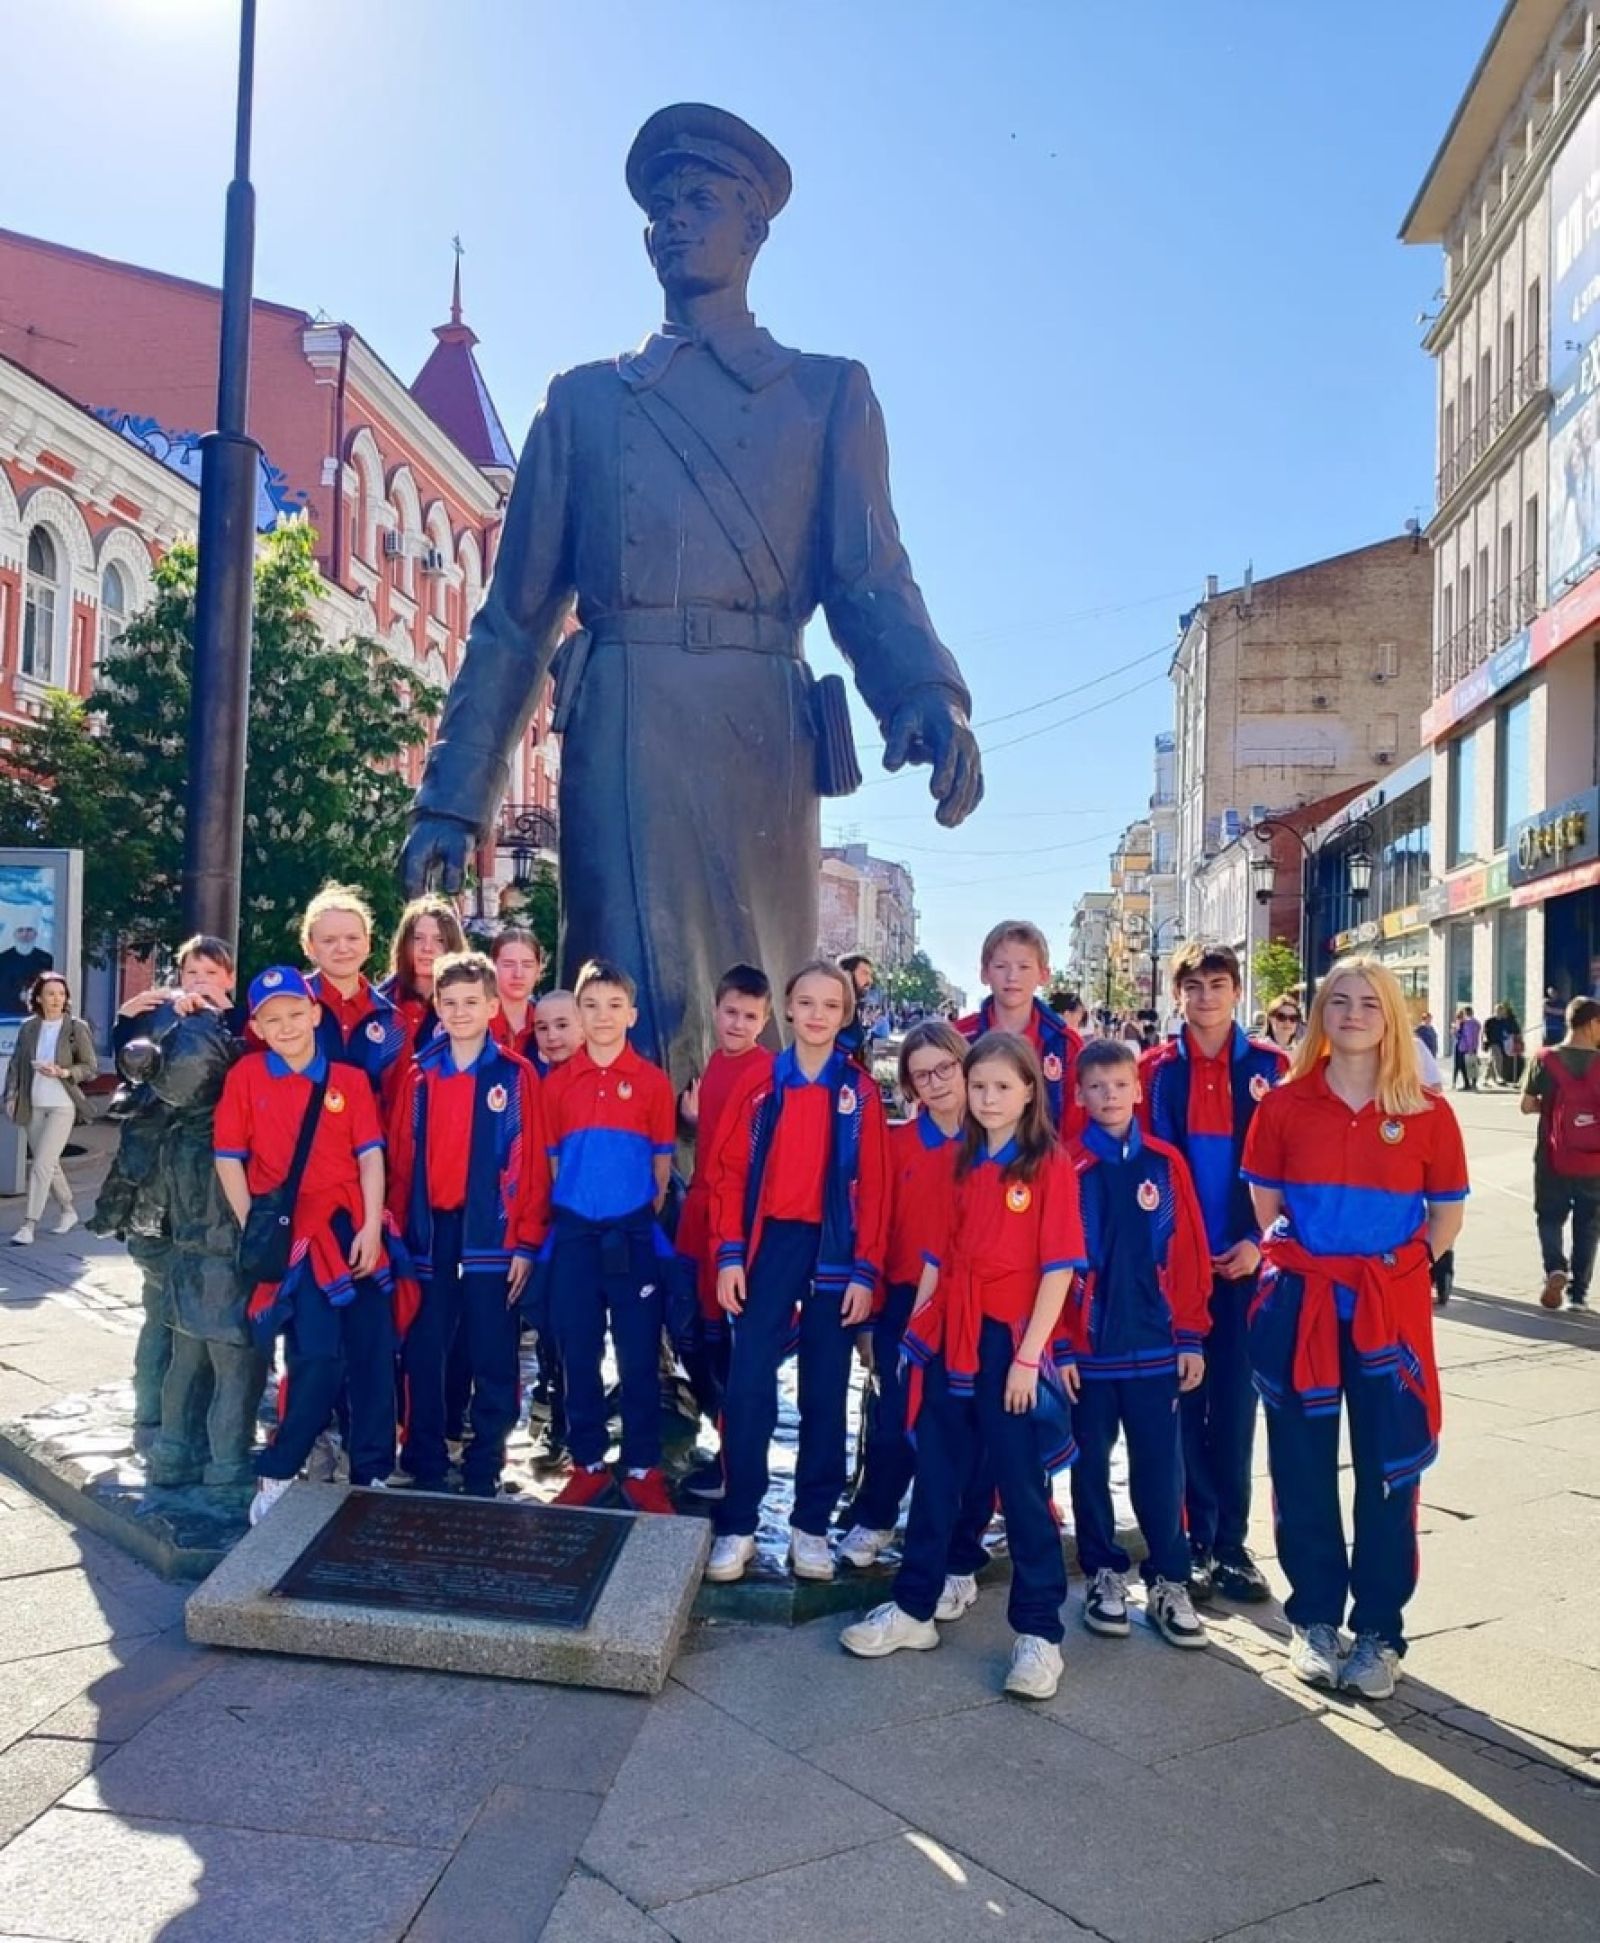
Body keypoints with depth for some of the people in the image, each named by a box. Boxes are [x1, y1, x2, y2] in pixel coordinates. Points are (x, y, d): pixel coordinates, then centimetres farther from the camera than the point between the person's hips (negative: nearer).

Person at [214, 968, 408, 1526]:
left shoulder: (350, 1079, 6)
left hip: (353, 1227, 2)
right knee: (318, 1356, -12)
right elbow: (229, 1159, 1)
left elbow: (370, 1155, 2)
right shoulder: (245, 1077, 2)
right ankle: (277, 1474, 7)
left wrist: (372, 1227, -8)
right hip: (292, 1232, -2)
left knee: (373, 1354, 2)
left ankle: (372, 1475, 15)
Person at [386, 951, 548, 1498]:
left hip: (492, 1236, -2)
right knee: (423, 1359, 8)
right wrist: (396, 1230, 1)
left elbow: (533, 1162, -3)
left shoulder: (517, 1075, -1)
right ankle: (424, 1471, 22)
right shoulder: (418, 1075, 8)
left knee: (493, 1362, 5)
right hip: (429, 1235, 3)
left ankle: (483, 1474, 17)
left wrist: (527, 1243, -7)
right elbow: (400, 1158, 7)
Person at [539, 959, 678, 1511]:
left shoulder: (653, 1082, -1)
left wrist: (647, 1214, 4)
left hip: (632, 1232, -1)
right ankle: (588, 1464, 20)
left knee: (639, 1354, 3)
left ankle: (643, 1469, 14)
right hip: (573, 1232, 2)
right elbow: (549, 1156, 9)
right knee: (577, 1352, 8)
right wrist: (561, 1215, 5)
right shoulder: (556, 1083, 3)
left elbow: (662, 1157, 5)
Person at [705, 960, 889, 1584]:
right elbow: (732, 1171, 2)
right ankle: (737, 1525, 9)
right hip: (770, 1245, 0)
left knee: (825, 1394, 8)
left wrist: (865, 1271, -7)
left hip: (835, 1252, 0)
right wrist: (729, 1254, -5)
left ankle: (811, 1525, 20)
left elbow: (874, 1187, -2)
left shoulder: (860, 1093, 0)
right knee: (747, 1386, -3)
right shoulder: (761, 1085, 3)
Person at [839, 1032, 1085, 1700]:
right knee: (935, 1477, 14)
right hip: (949, 1340, 6)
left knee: (1021, 1484, 3)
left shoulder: (1050, 1165, -7)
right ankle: (913, 1609, 26)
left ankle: (1039, 1633, 14)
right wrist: (916, 1328, 11)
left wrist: (1030, 1355, -15)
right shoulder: (963, 1166, 11)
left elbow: (1060, 1268, -12)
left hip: (1009, 1344, -6)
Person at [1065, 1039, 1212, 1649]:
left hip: (1156, 1344, 1)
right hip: (1088, 1345, -1)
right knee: (1091, 1464, 10)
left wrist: (1191, 1337, 1)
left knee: (1160, 1467, 6)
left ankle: (1169, 1581, 19)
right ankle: (1104, 1575, 25)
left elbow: (1189, 1253, 3)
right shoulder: (1067, 1167, -5)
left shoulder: (1165, 1163, 1)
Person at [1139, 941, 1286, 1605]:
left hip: (1244, 1256, 0)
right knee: (1184, 1395, 5)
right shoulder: (1155, 1069, 2)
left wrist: (1258, 1239, -7)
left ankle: (1231, 1541, 16)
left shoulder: (1269, 1066, 1)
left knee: (1235, 1395, 5)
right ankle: (1197, 1538, 17)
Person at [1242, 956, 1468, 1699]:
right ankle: (1314, 1619, 24)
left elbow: (1447, 1213, 7)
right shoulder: (1284, 1103, 0)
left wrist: (1400, 1269, -2)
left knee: (1388, 1470, 4)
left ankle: (1379, 1631, 19)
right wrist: (1296, 1263, -1)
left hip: (1390, 1309, 0)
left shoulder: (1427, 1112, -2)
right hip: (1300, 1304, 1)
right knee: (1302, 1466, 8)